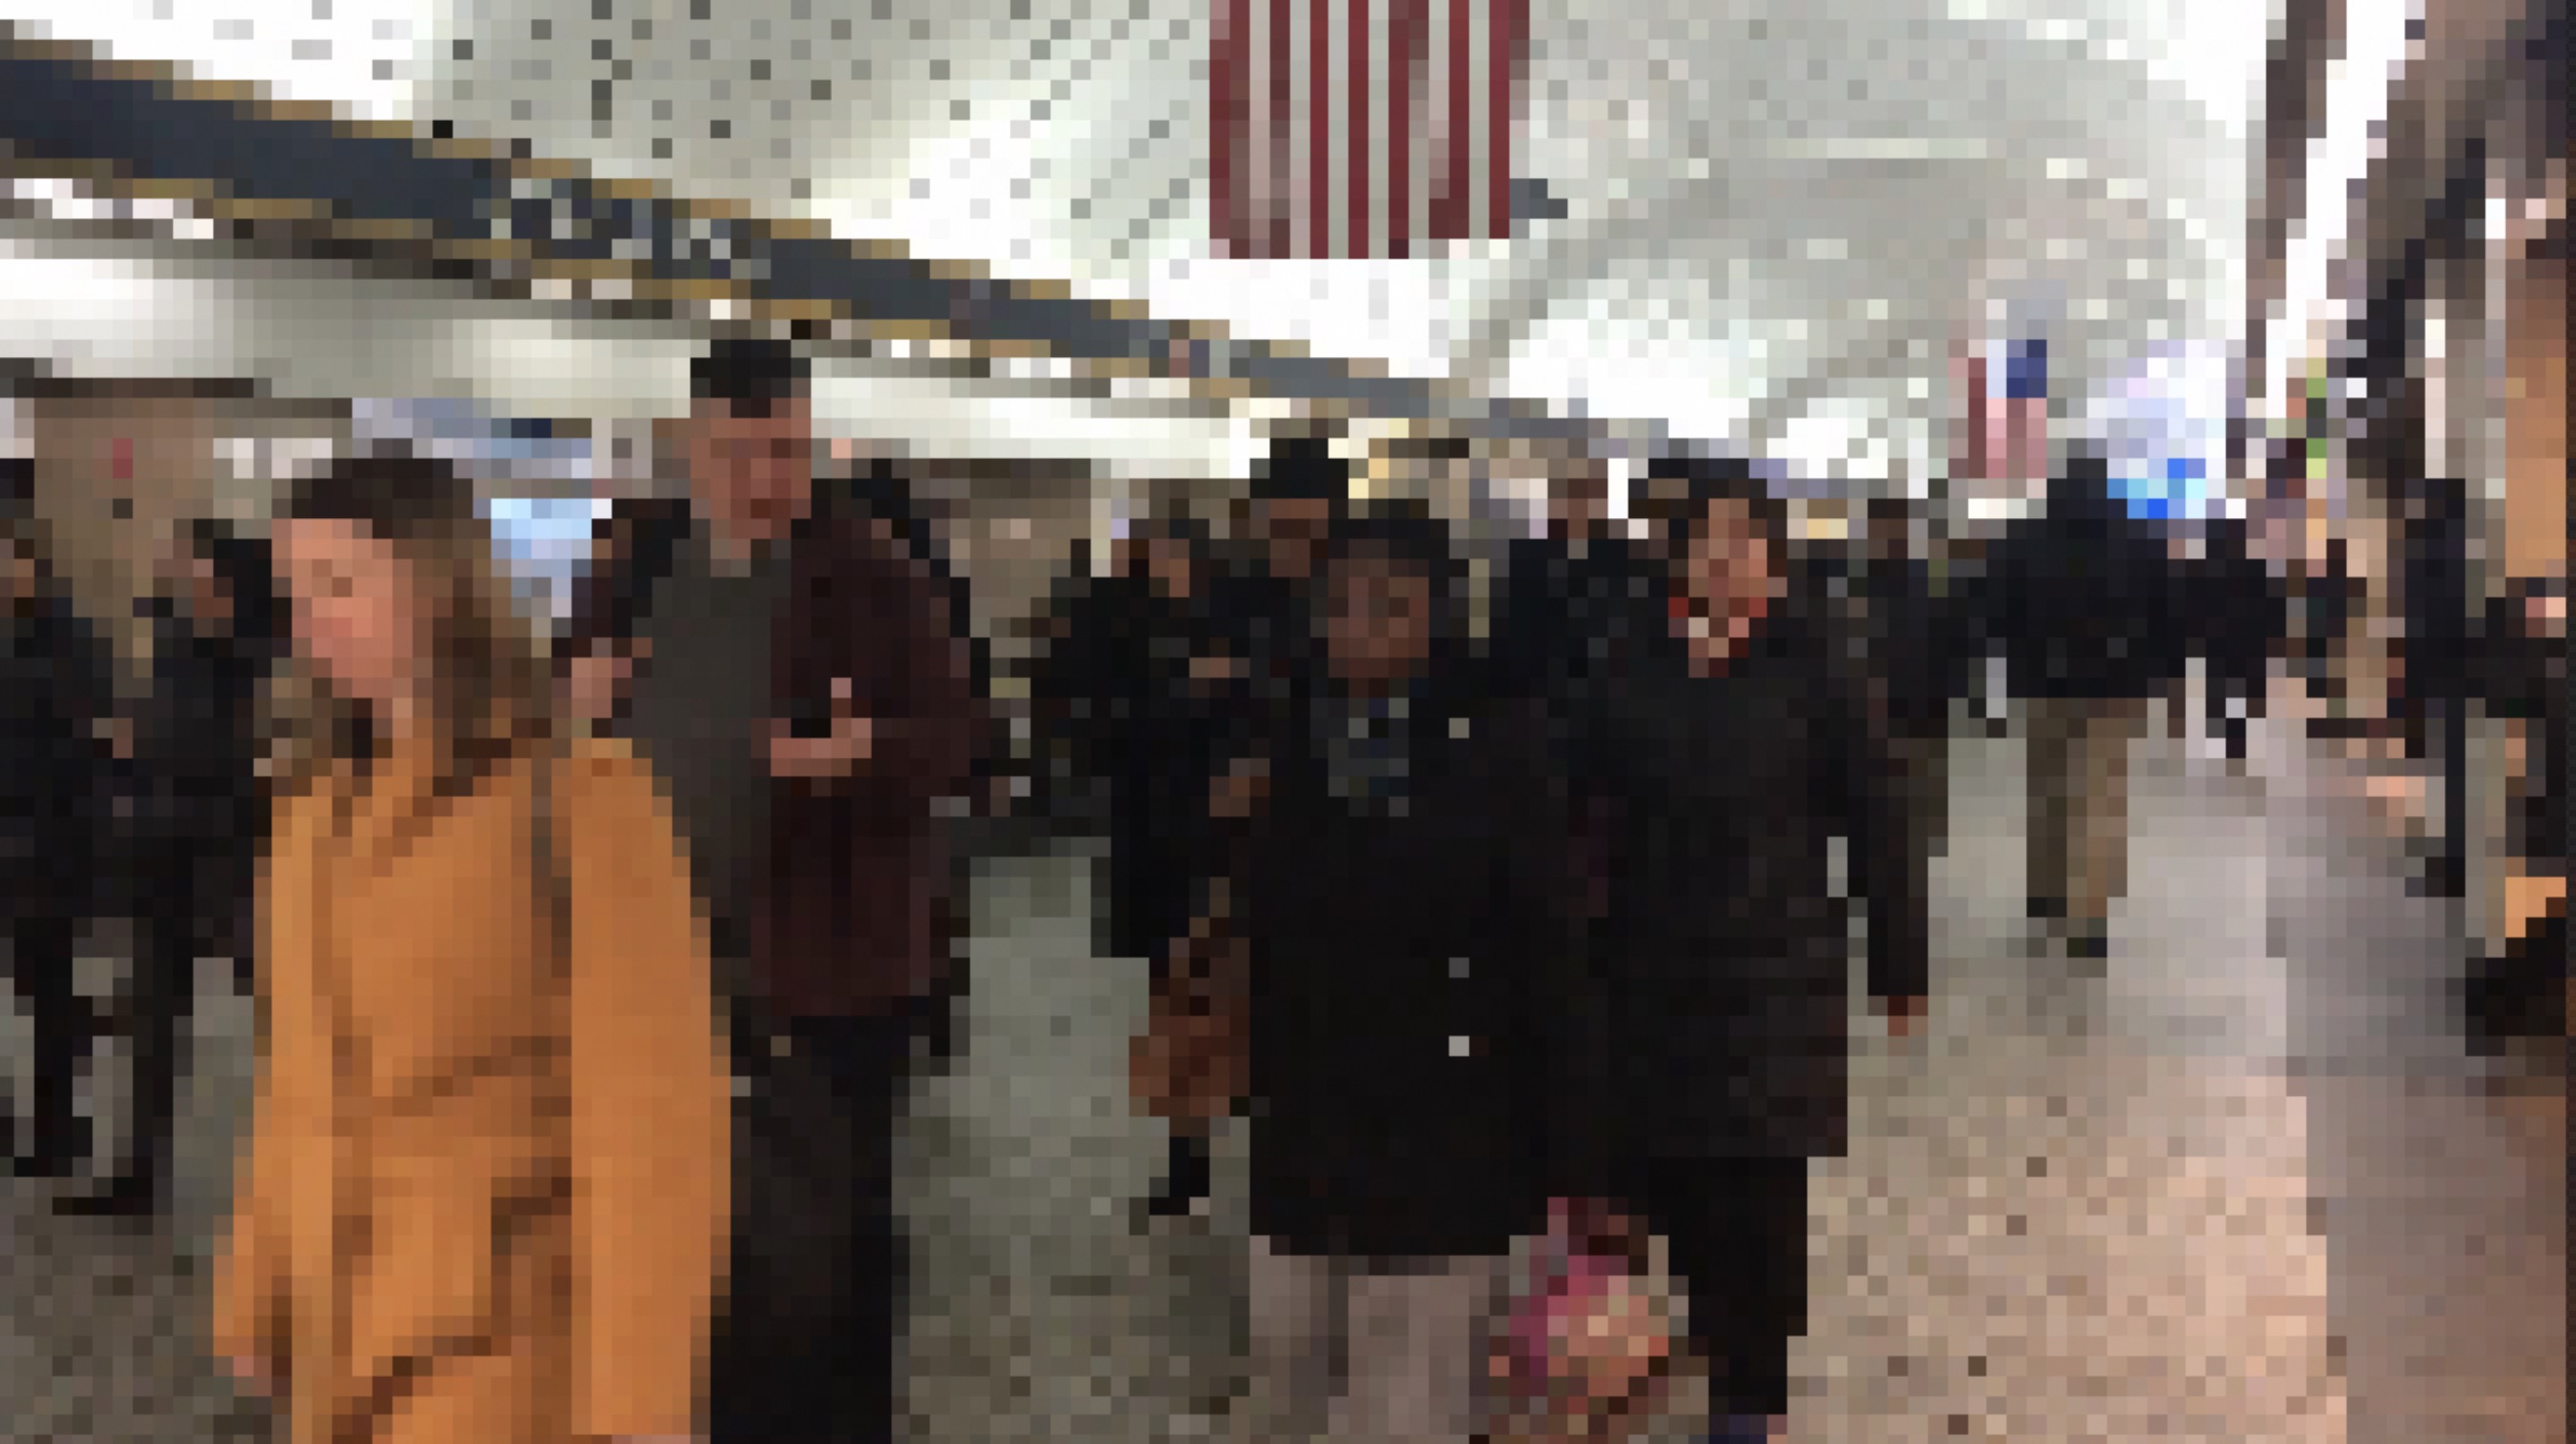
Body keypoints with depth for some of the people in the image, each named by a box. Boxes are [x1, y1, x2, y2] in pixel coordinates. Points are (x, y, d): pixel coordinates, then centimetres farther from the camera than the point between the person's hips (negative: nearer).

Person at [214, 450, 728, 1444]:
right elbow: (304, 1066, 14)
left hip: (505, 1350, -7)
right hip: (351, 1341, 7)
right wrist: (258, 1288, 19)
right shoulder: (321, 801, 4)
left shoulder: (587, 800, -17)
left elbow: (656, 1116, -18)